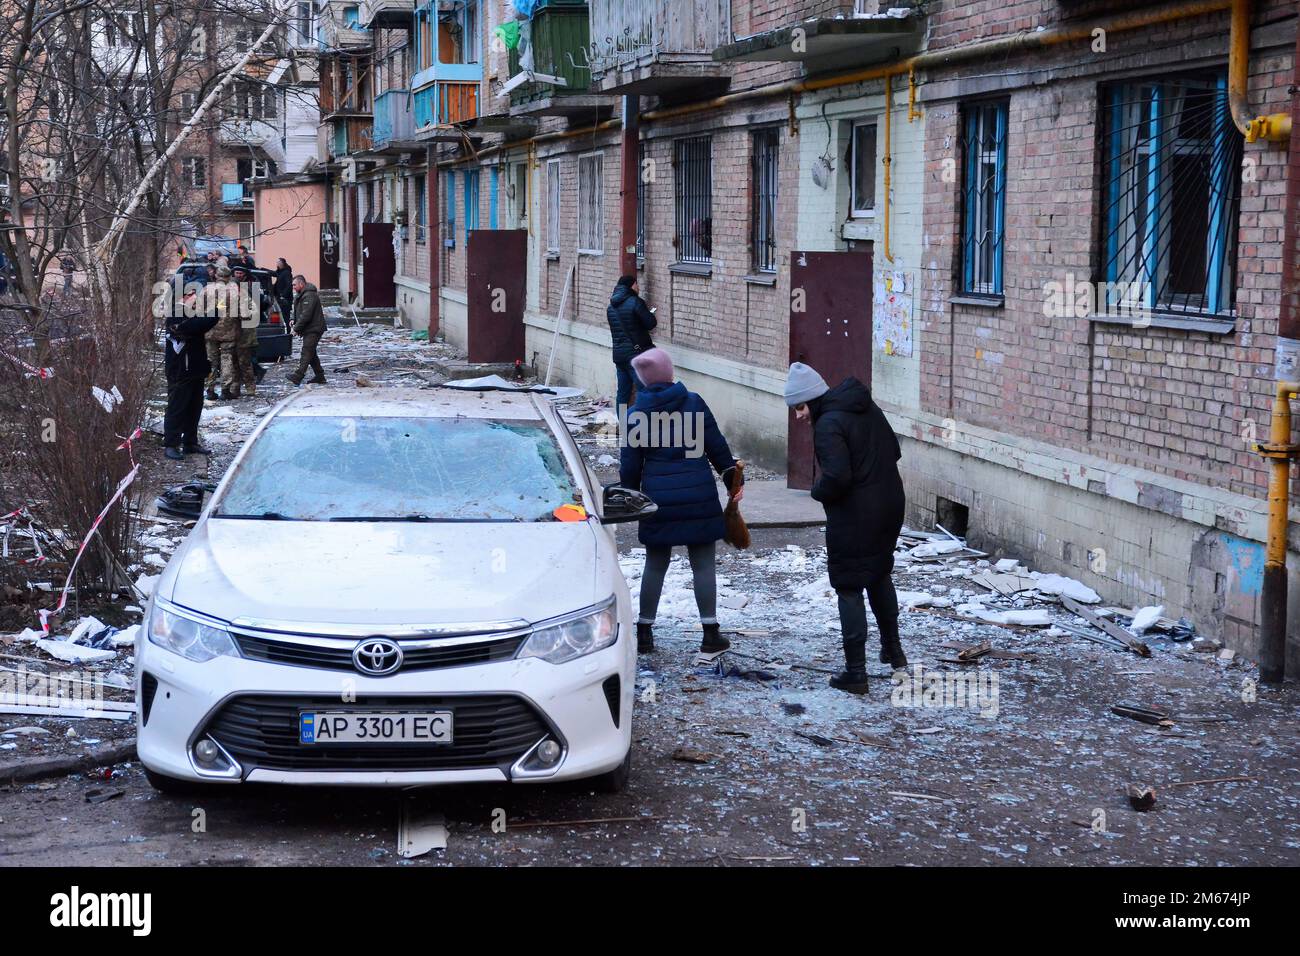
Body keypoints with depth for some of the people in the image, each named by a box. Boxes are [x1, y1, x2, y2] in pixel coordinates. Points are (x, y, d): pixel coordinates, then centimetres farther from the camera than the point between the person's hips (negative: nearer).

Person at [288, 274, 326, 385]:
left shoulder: (309, 296, -17)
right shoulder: (302, 295, 19)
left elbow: (306, 315, -24)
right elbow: (298, 313, 25)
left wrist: (296, 328, -18)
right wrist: (294, 321, 5)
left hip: (313, 329, -11)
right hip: (309, 330, 11)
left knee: (306, 352, -17)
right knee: (311, 353, 14)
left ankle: (298, 376, -25)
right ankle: (319, 376, 19)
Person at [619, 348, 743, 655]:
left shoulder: (636, 414, 0)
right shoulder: (693, 403, -3)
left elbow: (630, 464, 4)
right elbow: (717, 446, -1)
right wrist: (734, 480, 9)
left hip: (658, 500, 2)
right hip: (699, 498, -2)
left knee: (655, 566, 13)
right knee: (703, 565, 5)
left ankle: (644, 632, 16)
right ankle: (710, 633, 5)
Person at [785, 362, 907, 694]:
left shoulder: (829, 424, -20)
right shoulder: (869, 409, 8)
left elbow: (836, 477, -28)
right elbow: (894, 451, 16)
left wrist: (818, 491, -8)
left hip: (854, 517, -9)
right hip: (890, 508, 9)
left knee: (848, 588, 1)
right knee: (880, 575, 27)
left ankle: (855, 672, 3)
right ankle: (892, 649, 39)